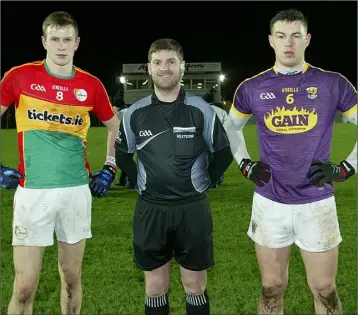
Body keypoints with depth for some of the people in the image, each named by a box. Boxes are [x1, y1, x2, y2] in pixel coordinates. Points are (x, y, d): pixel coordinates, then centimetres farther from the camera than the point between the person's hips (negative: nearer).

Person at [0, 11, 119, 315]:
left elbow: (115, 127, 18)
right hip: (33, 191, -2)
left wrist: (110, 169, 12)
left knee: (72, 277, 13)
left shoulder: (91, 85, 4)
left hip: (77, 190, 2)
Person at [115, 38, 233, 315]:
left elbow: (224, 152, 6)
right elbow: (122, 155, 14)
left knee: (195, 286, 10)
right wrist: (141, 183, 6)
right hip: (150, 210, 1)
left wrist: (205, 181, 1)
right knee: (155, 288, 11)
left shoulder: (201, 110, -3)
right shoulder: (135, 113, 0)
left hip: (193, 208, -1)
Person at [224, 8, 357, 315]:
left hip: (317, 203, -1)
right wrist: (244, 164, 7)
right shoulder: (252, 88, 1)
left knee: (324, 290, 10)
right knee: (271, 288, 12)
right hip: (269, 203, 1)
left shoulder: (333, 84, -4)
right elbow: (231, 126, 19)